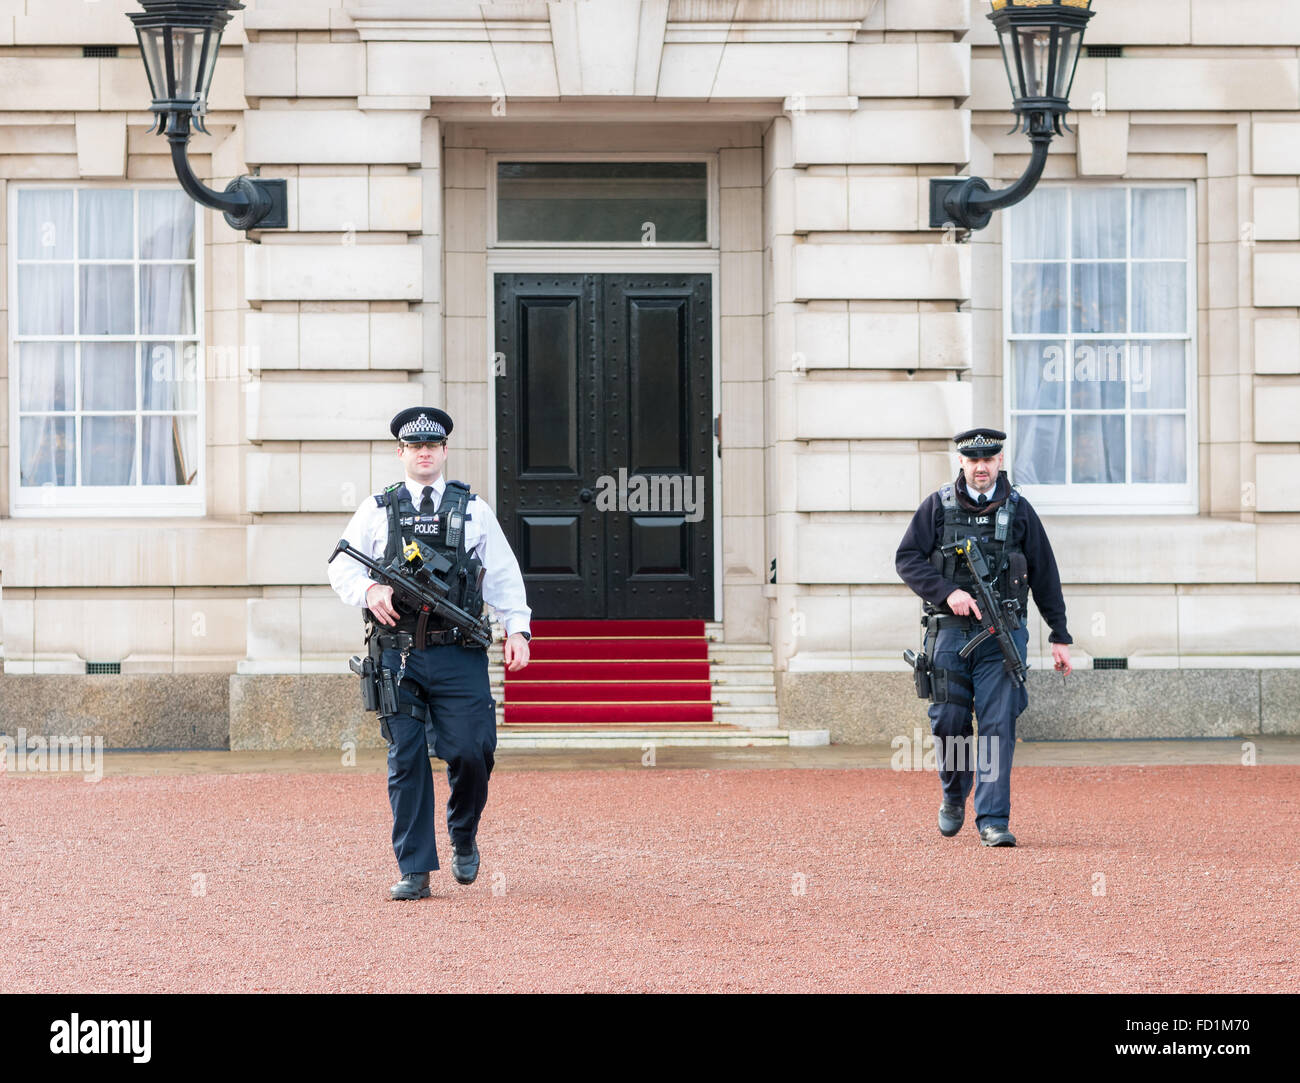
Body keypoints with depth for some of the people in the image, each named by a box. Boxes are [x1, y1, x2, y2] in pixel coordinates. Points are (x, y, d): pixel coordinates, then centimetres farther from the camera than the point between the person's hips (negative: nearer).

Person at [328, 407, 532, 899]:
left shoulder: (473, 509, 12)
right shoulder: (377, 509, 11)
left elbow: (503, 575, 10)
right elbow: (341, 565, 9)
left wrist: (517, 628, -2)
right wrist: (369, 591, -11)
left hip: (459, 658, 0)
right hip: (398, 654, 0)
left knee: (470, 752, -8)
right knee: (406, 761, -1)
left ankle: (464, 838, 21)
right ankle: (414, 871, 4)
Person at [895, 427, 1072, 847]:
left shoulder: (1019, 511, 8)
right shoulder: (937, 507, 6)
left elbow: (1045, 576, 12)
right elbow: (907, 559, 1)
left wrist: (1060, 637, 11)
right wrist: (948, 592, -13)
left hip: (1002, 636, 0)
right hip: (950, 631, 0)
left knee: (998, 726, -8)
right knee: (948, 722, 2)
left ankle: (993, 820, -8)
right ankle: (954, 797, 28)